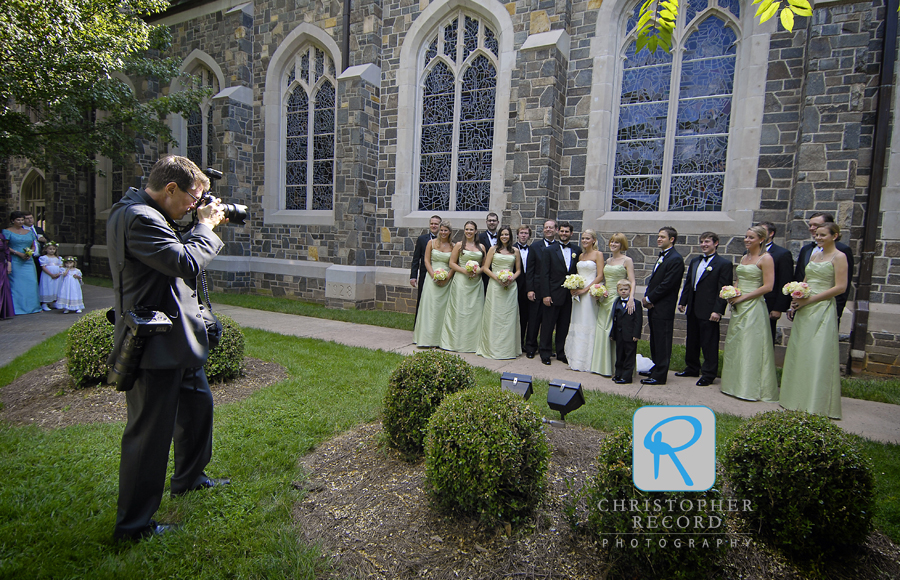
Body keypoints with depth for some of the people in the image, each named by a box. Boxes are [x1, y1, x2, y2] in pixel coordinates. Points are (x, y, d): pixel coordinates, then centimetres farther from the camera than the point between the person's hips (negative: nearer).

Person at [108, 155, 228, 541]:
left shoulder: (147, 215, 12)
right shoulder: (138, 218, -20)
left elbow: (177, 251, 20)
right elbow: (187, 264, -26)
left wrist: (200, 227, 8)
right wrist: (205, 226, -12)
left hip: (175, 340, 11)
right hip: (155, 347, -11)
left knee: (198, 404, 25)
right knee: (150, 434, 1)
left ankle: (189, 479, 44)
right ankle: (133, 525, 18)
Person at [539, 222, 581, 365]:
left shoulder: (577, 251, 7)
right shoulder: (549, 250, -2)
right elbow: (544, 274, -6)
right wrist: (545, 294, -12)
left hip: (570, 295, 3)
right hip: (553, 294, -3)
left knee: (564, 326, 11)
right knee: (548, 325, 4)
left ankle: (561, 353, 23)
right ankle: (545, 354, 16)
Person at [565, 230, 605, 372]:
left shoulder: (598, 254, -2)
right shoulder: (581, 255, 17)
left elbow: (600, 276, -9)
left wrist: (585, 289, -15)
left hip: (589, 292, -7)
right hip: (578, 293, 7)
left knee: (587, 324, -6)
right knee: (577, 324, 7)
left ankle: (586, 361, 1)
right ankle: (576, 359, 14)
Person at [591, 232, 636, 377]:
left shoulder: (627, 260, -4)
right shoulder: (608, 260, 15)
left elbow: (632, 282, -11)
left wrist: (631, 298, -25)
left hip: (618, 299, -6)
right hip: (605, 299, 6)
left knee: (615, 332, -6)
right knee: (602, 330, 7)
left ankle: (616, 367, 2)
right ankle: (602, 365, 17)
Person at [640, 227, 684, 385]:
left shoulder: (675, 259, -13)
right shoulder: (662, 256, 17)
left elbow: (667, 284, -19)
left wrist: (649, 298, -12)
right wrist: (647, 297, 2)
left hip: (663, 308, -9)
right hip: (654, 307, 9)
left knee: (662, 342, -2)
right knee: (655, 341, 16)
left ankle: (660, 376, 6)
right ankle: (656, 369, 28)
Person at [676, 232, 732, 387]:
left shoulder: (724, 263, -7)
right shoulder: (695, 261, 14)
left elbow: (724, 289, -12)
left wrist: (718, 310, -17)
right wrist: (682, 302, 13)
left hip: (709, 311, -7)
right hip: (693, 309, 7)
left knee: (709, 343, 1)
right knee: (692, 341, 16)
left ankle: (708, 374, 12)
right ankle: (692, 368, 31)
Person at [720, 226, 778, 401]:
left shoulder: (766, 259, -9)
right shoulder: (744, 258, 14)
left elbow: (768, 287, -14)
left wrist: (742, 297, -15)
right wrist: (732, 294, 2)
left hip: (753, 306, -8)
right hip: (738, 307, 8)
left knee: (750, 346, -5)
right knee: (734, 345, 10)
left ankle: (751, 388, 5)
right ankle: (735, 384, 20)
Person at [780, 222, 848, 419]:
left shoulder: (839, 257, -4)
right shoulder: (814, 255, 15)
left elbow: (840, 287, -11)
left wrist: (809, 299, -14)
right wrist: (796, 300, 3)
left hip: (822, 310, -7)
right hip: (804, 310, 7)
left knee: (818, 355, -4)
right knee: (799, 352, 8)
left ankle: (817, 403, 5)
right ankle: (798, 398, 18)